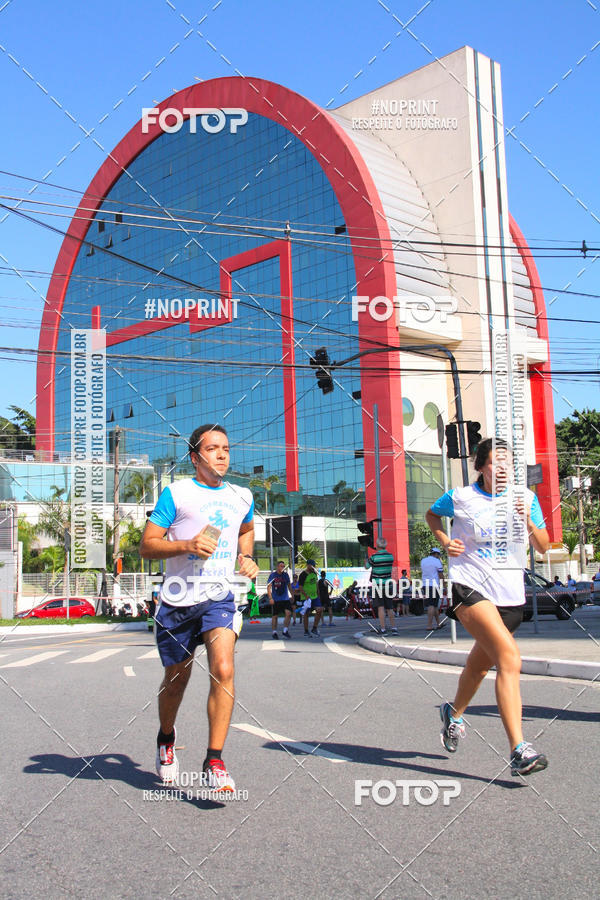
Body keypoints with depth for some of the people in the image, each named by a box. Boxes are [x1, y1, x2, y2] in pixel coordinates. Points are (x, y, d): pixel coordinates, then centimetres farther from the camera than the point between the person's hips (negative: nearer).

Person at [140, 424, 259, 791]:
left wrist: (246, 558, 12)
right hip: (178, 599, -1)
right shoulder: (176, 492, -3)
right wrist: (187, 545, -20)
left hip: (220, 598, 2)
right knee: (177, 679, 11)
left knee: (223, 670, -19)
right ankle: (166, 738, 42)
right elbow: (147, 546, -4)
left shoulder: (242, 496, 10)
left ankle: (215, 762, -11)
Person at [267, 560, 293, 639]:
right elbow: (268, 587, -7)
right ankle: (274, 633, 14)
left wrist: (292, 595, 18)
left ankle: (285, 631, -1)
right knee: (275, 616, 4)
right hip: (276, 599, -3)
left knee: (288, 613, -12)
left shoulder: (285, 575, 7)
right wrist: (270, 598, -14)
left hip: (285, 599, 3)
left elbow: (289, 585, 20)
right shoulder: (273, 575, -5)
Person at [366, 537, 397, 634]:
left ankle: (382, 629, -8)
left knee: (380, 607, -4)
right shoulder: (390, 556, 1)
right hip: (388, 584, 4)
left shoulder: (374, 557, -13)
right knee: (389, 608, 11)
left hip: (377, 585, -4)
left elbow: (366, 567, 3)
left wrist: (367, 558, 24)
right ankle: (393, 627, 12)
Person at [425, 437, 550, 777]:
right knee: (509, 656, -25)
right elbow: (432, 514, 19)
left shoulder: (525, 498, 4)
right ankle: (519, 751, -27)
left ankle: (454, 713, 50)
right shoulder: (460, 498, -2)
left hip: (510, 595, 4)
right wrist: (446, 542, 2)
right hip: (470, 587, -4)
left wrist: (529, 522, -13)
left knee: (480, 666, 19)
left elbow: (543, 547, 5)